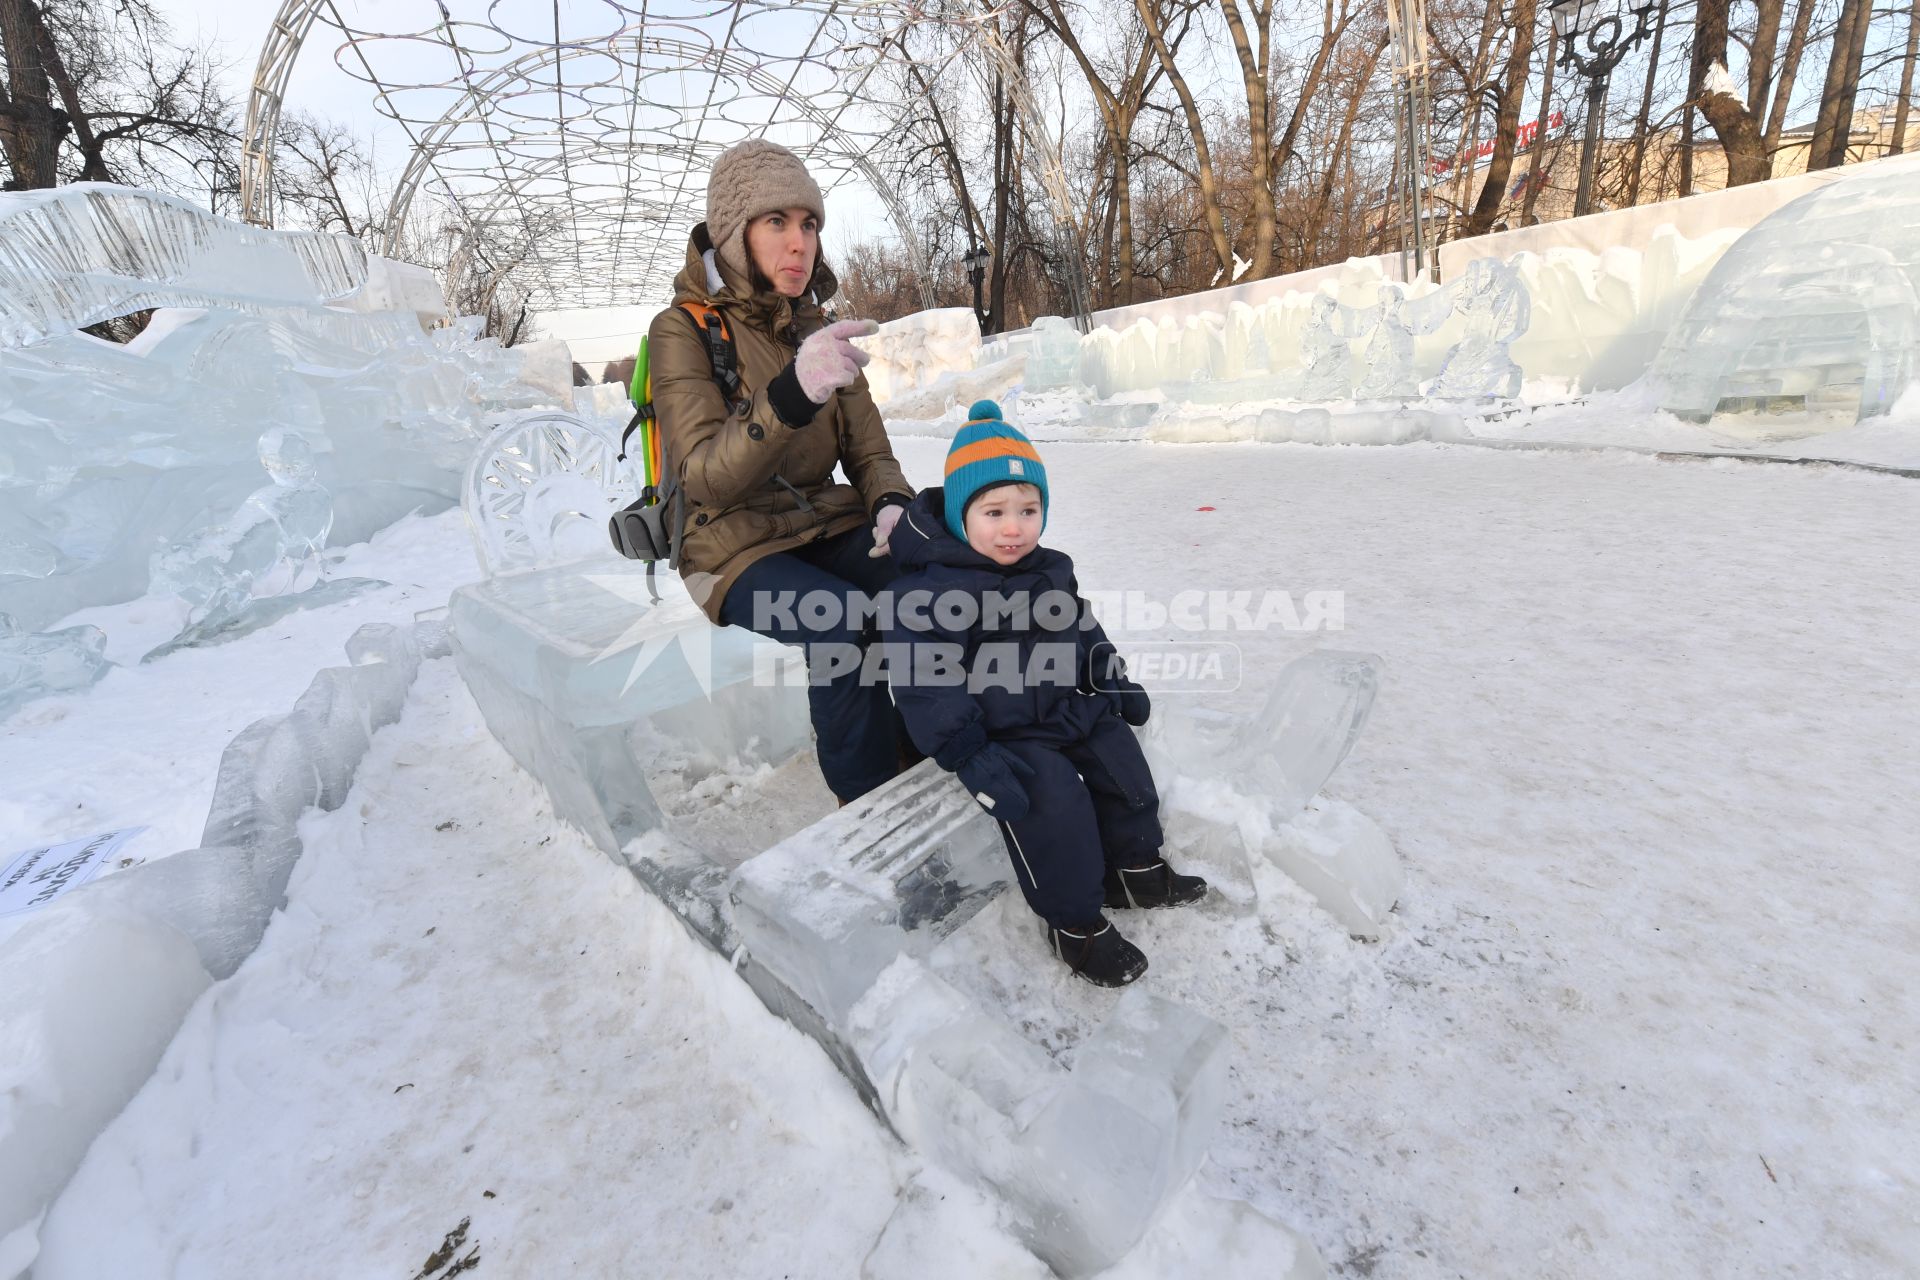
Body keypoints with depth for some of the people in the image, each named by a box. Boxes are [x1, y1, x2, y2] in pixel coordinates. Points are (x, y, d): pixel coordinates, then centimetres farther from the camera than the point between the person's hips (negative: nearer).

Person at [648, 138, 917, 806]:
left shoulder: (819, 329, 9)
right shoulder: (684, 330, -8)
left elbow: (869, 452, 8)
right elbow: (705, 477, -22)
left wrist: (893, 504, -16)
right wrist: (793, 394, -39)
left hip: (825, 527, 5)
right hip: (735, 548, -5)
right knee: (844, 618, -33)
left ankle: (924, 755, -4)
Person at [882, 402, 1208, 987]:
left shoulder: (1052, 570, 6)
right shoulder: (928, 589, -20)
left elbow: (1084, 632, 21)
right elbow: (925, 682, -22)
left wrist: (1117, 685, 19)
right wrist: (969, 755, -25)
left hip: (1068, 711, 8)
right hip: (1001, 735, -8)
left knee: (1123, 762, 6)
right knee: (1054, 802, -22)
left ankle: (1135, 867, 29)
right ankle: (1075, 922, -2)